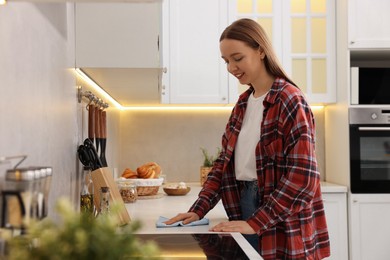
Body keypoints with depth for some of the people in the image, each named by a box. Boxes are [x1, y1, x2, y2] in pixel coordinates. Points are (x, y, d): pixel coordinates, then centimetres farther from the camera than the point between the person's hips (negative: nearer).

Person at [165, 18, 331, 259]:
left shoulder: (290, 100, -14)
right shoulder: (243, 103, 9)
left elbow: (302, 177, -20)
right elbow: (225, 162, 10)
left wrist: (256, 222, -23)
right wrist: (198, 209, -1)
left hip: (281, 229, -6)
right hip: (244, 207, 7)